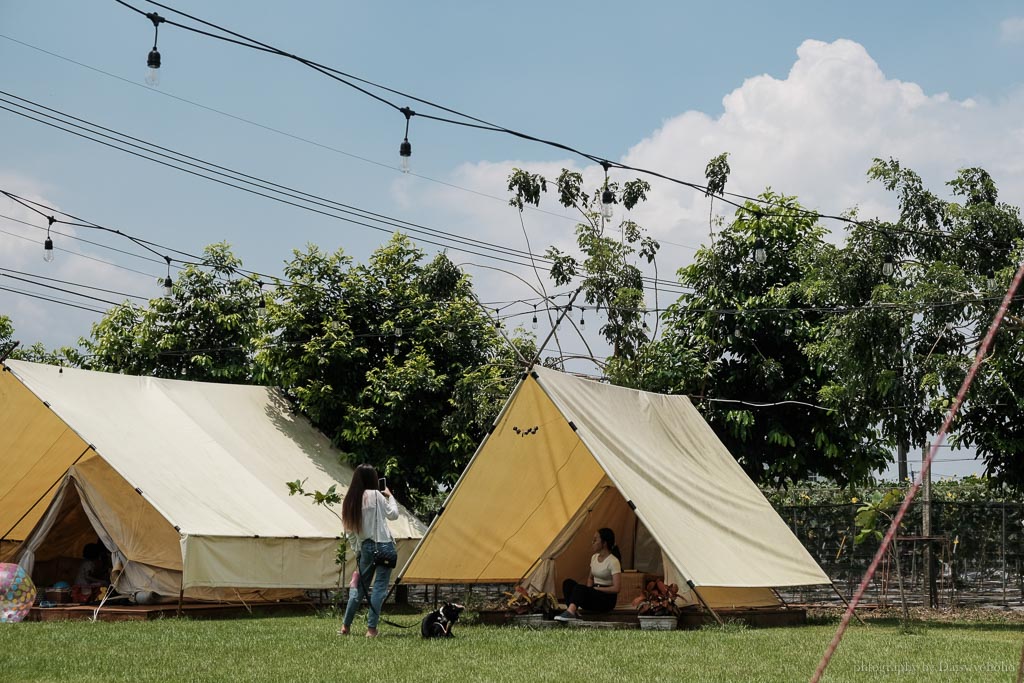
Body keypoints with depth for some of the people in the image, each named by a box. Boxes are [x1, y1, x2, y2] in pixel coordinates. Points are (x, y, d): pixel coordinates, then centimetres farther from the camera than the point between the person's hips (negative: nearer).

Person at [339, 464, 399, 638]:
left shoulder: (349, 500, 5)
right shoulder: (375, 495, -9)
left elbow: (349, 529, 8)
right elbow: (393, 514, 1)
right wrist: (389, 496, 13)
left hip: (365, 548, 5)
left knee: (360, 585, 16)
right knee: (379, 586, -2)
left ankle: (345, 626, 16)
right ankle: (371, 629, -6)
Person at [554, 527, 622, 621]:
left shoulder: (613, 561, -14)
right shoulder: (594, 557, 10)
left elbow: (616, 588, -19)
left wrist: (595, 589, -15)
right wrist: (589, 589, 0)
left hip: (607, 600, -8)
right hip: (594, 595, 8)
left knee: (579, 588, -34)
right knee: (568, 582, -15)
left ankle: (570, 612, -57)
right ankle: (573, 611, -35)